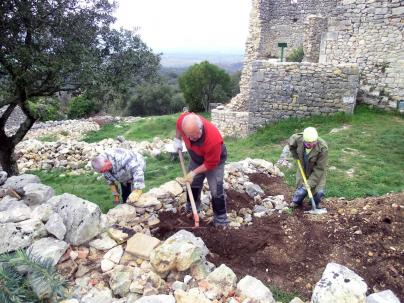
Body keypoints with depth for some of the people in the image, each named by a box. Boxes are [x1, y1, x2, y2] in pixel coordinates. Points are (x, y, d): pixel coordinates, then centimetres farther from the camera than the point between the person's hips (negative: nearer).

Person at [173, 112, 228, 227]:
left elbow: (210, 163, -28)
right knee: (193, 183, 18)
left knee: (216, 190, -8)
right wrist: (177, 139, -9)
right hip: (196, 158, 6)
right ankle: (191, 209, 39)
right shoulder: (183, 119, -33)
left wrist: (194, 172, -23)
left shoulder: (213, 139, -45)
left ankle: (221, 220, 7)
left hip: (215, 160, -5)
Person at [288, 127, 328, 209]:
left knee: (319, 192, -9)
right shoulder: (298, 139, -26)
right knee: (301, 191, 1)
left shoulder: (323, 148, -33)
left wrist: (310, 183, -28)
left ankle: (315, 203, 26)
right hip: (303, 171, 2)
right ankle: (296, 202, 36)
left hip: (317, 173, -2)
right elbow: (291, 142, 2)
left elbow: (319, 168, -27)